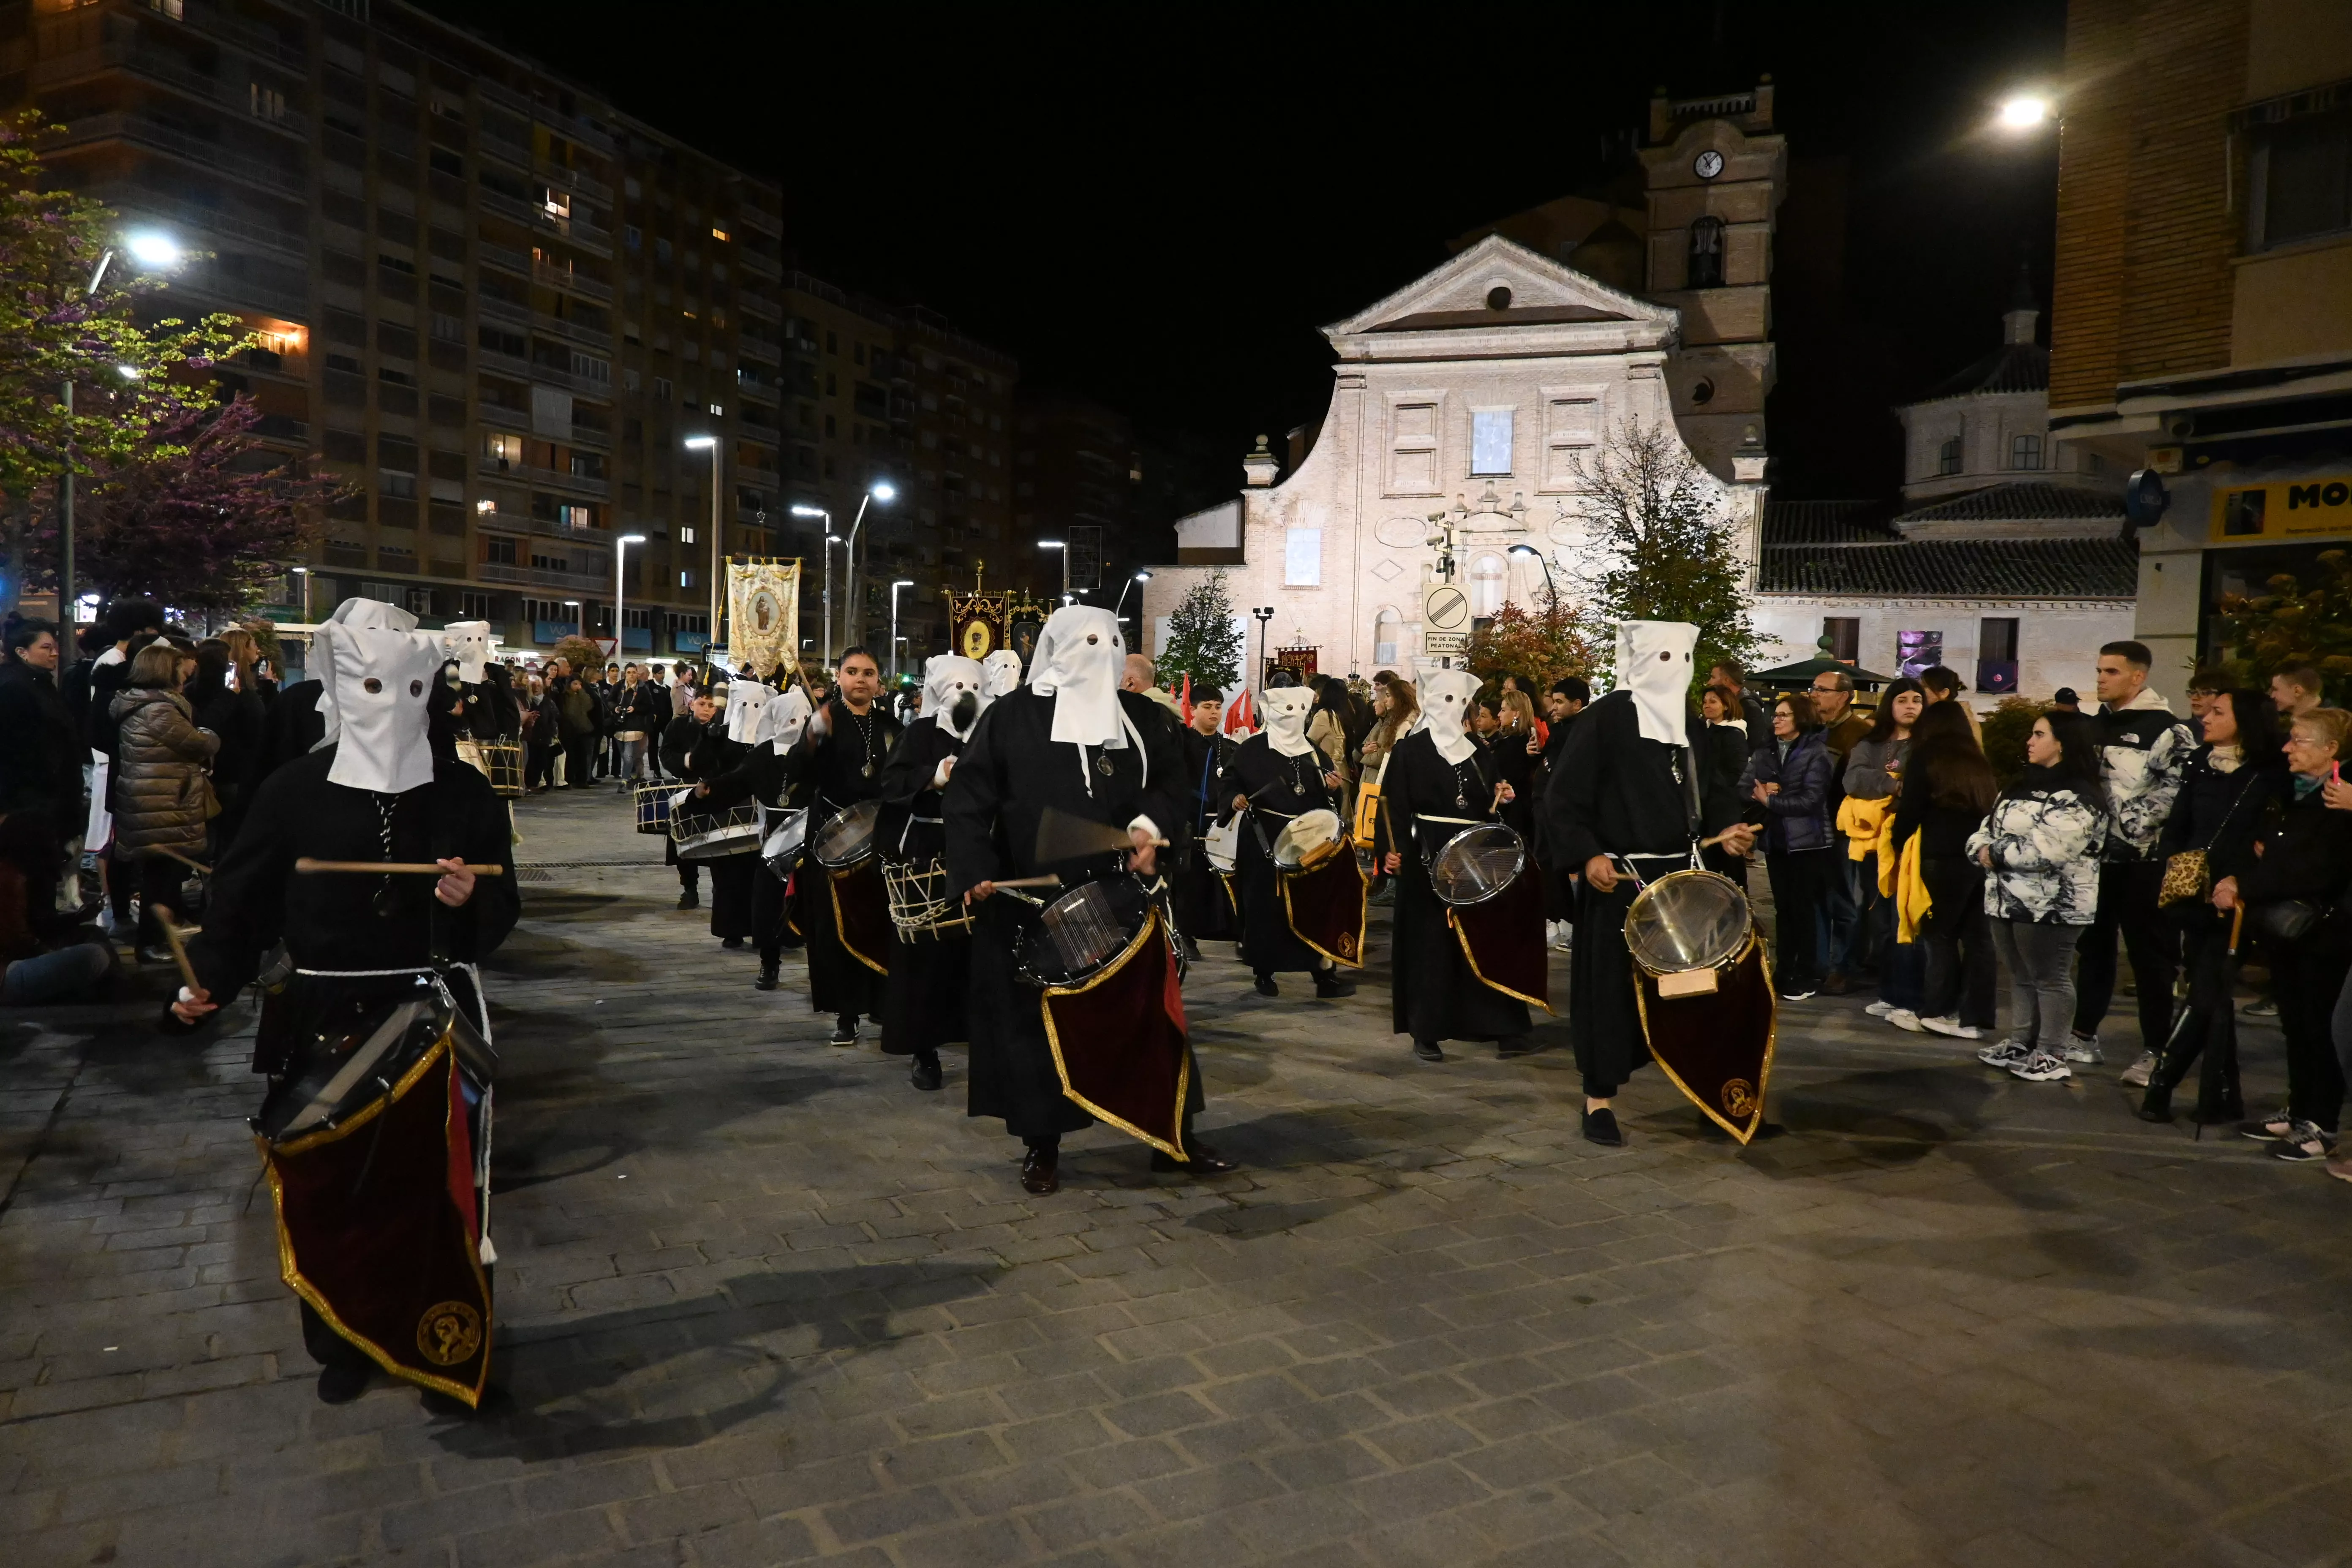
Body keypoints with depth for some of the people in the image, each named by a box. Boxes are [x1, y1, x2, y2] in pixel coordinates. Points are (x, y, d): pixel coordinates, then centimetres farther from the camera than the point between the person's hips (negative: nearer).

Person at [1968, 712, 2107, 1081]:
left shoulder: (2079, 798, -13)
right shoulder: (2020, 787, 17)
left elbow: (2048, 850, -24)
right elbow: (1984, 830, 14)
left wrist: (1996, 855, -13)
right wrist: (1982, 849, -9)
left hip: (2051, 907, -9)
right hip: (2006, 900, 9)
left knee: (2050, 978, 0)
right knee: (2020, 976, 16)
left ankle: (2052, 1055, 8)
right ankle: (2021, 1043, 26)